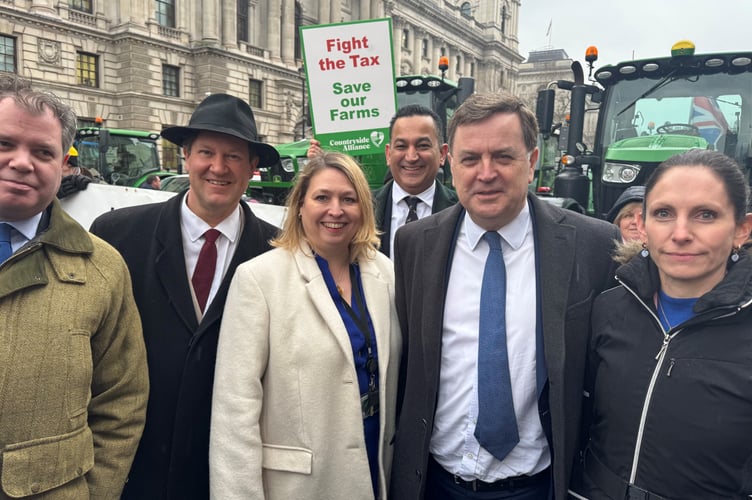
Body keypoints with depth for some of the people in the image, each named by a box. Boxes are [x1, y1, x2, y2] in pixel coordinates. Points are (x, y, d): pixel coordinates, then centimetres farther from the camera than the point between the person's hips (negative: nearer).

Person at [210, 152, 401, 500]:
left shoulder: (384, 273, 0)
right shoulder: (259, 277, -14)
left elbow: (389, 379, 6)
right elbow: (236, 402, -15)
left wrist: (390, 463, 9)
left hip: (372, 471, 4)